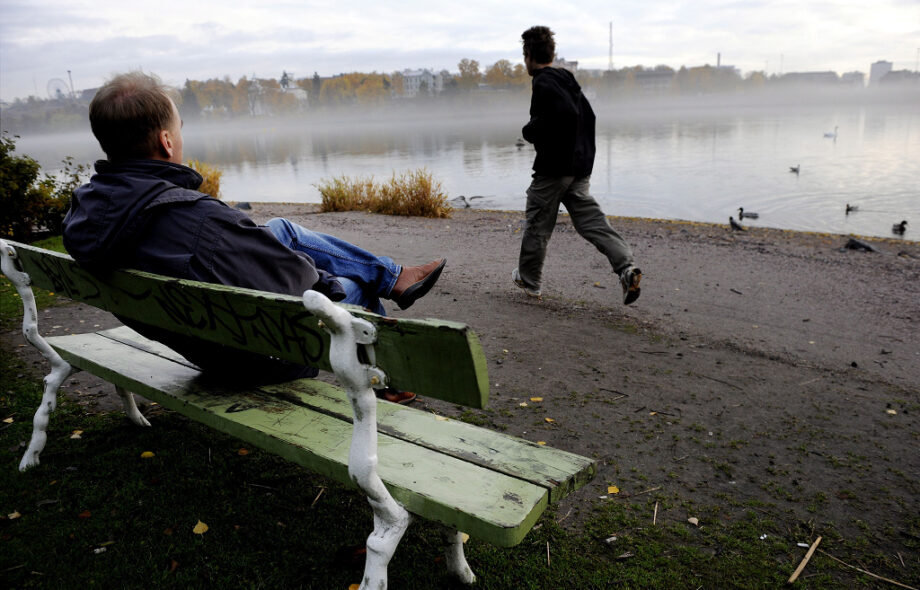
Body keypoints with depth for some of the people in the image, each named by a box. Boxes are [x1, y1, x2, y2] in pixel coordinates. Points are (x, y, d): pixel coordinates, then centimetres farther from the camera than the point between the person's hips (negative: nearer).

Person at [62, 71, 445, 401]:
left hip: (196, 341, 8)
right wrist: (319, 275, -2)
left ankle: (395, 277, 31)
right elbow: (293, 278, -25)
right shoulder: (200, 220, -37)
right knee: (354, 287, 18)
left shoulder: (85, 207, -10)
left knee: (281, 230, 18)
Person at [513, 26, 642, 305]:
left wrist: (532, 130, -15)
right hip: (580, 167, 8)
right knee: (589, 219, 5)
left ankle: (529, 280, 20)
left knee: (537, 224, 6)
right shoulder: (567, 80, 17)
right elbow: (588, 117, 21)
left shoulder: (543, 83, -12)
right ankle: (626, 266, -11)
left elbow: (566, 114, -27)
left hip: (553, 167, -8)